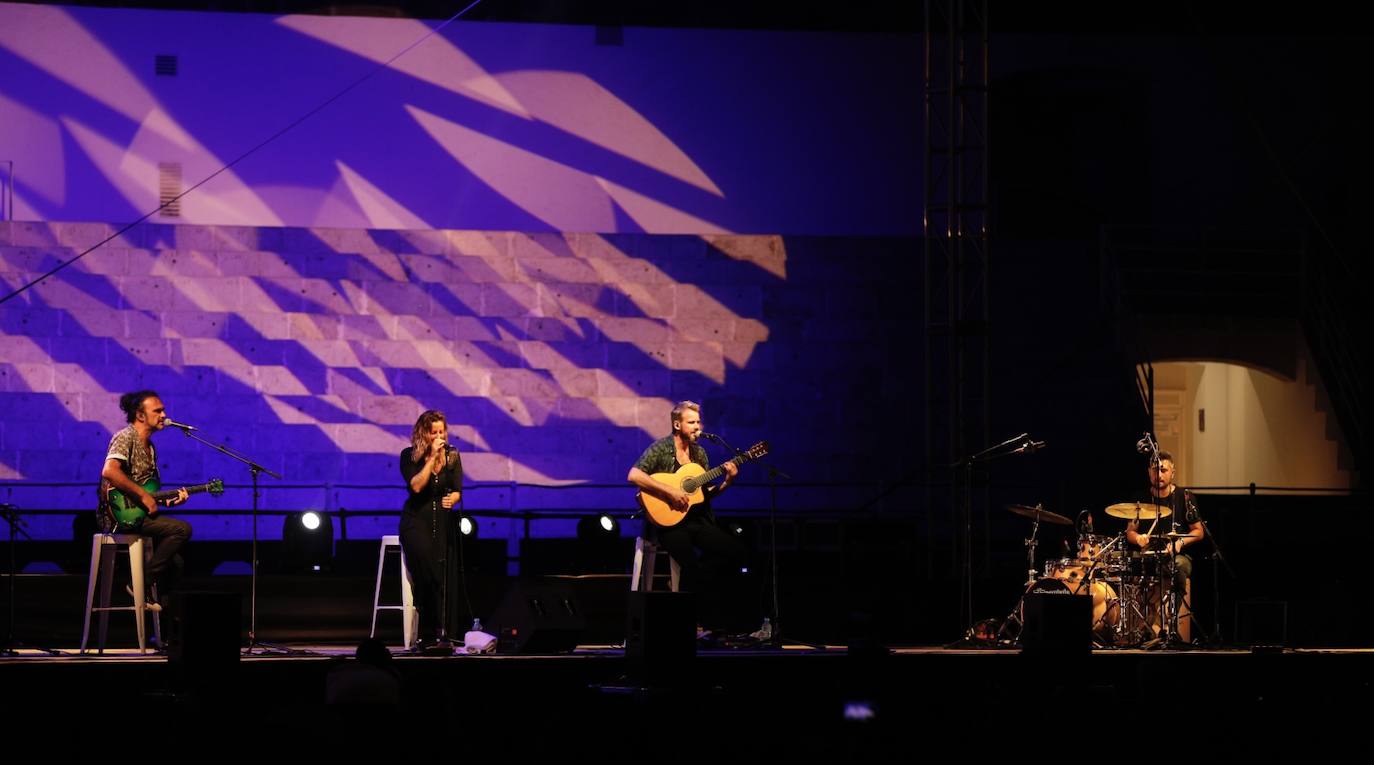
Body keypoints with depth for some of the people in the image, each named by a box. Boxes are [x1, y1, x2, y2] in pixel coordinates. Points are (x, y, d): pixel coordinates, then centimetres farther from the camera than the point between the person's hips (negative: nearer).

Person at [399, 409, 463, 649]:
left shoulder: (452, 455, 10)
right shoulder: (409, 456, 1)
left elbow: (457, 490, 7)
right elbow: (416, 486, -12)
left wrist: (452, 499, -16)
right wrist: (432, 457, -13)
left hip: (442, 519, 3)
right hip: (416, 520, -3)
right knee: (426, 567, -26)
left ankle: (429, 632, -14)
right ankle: (435, 630, -20)